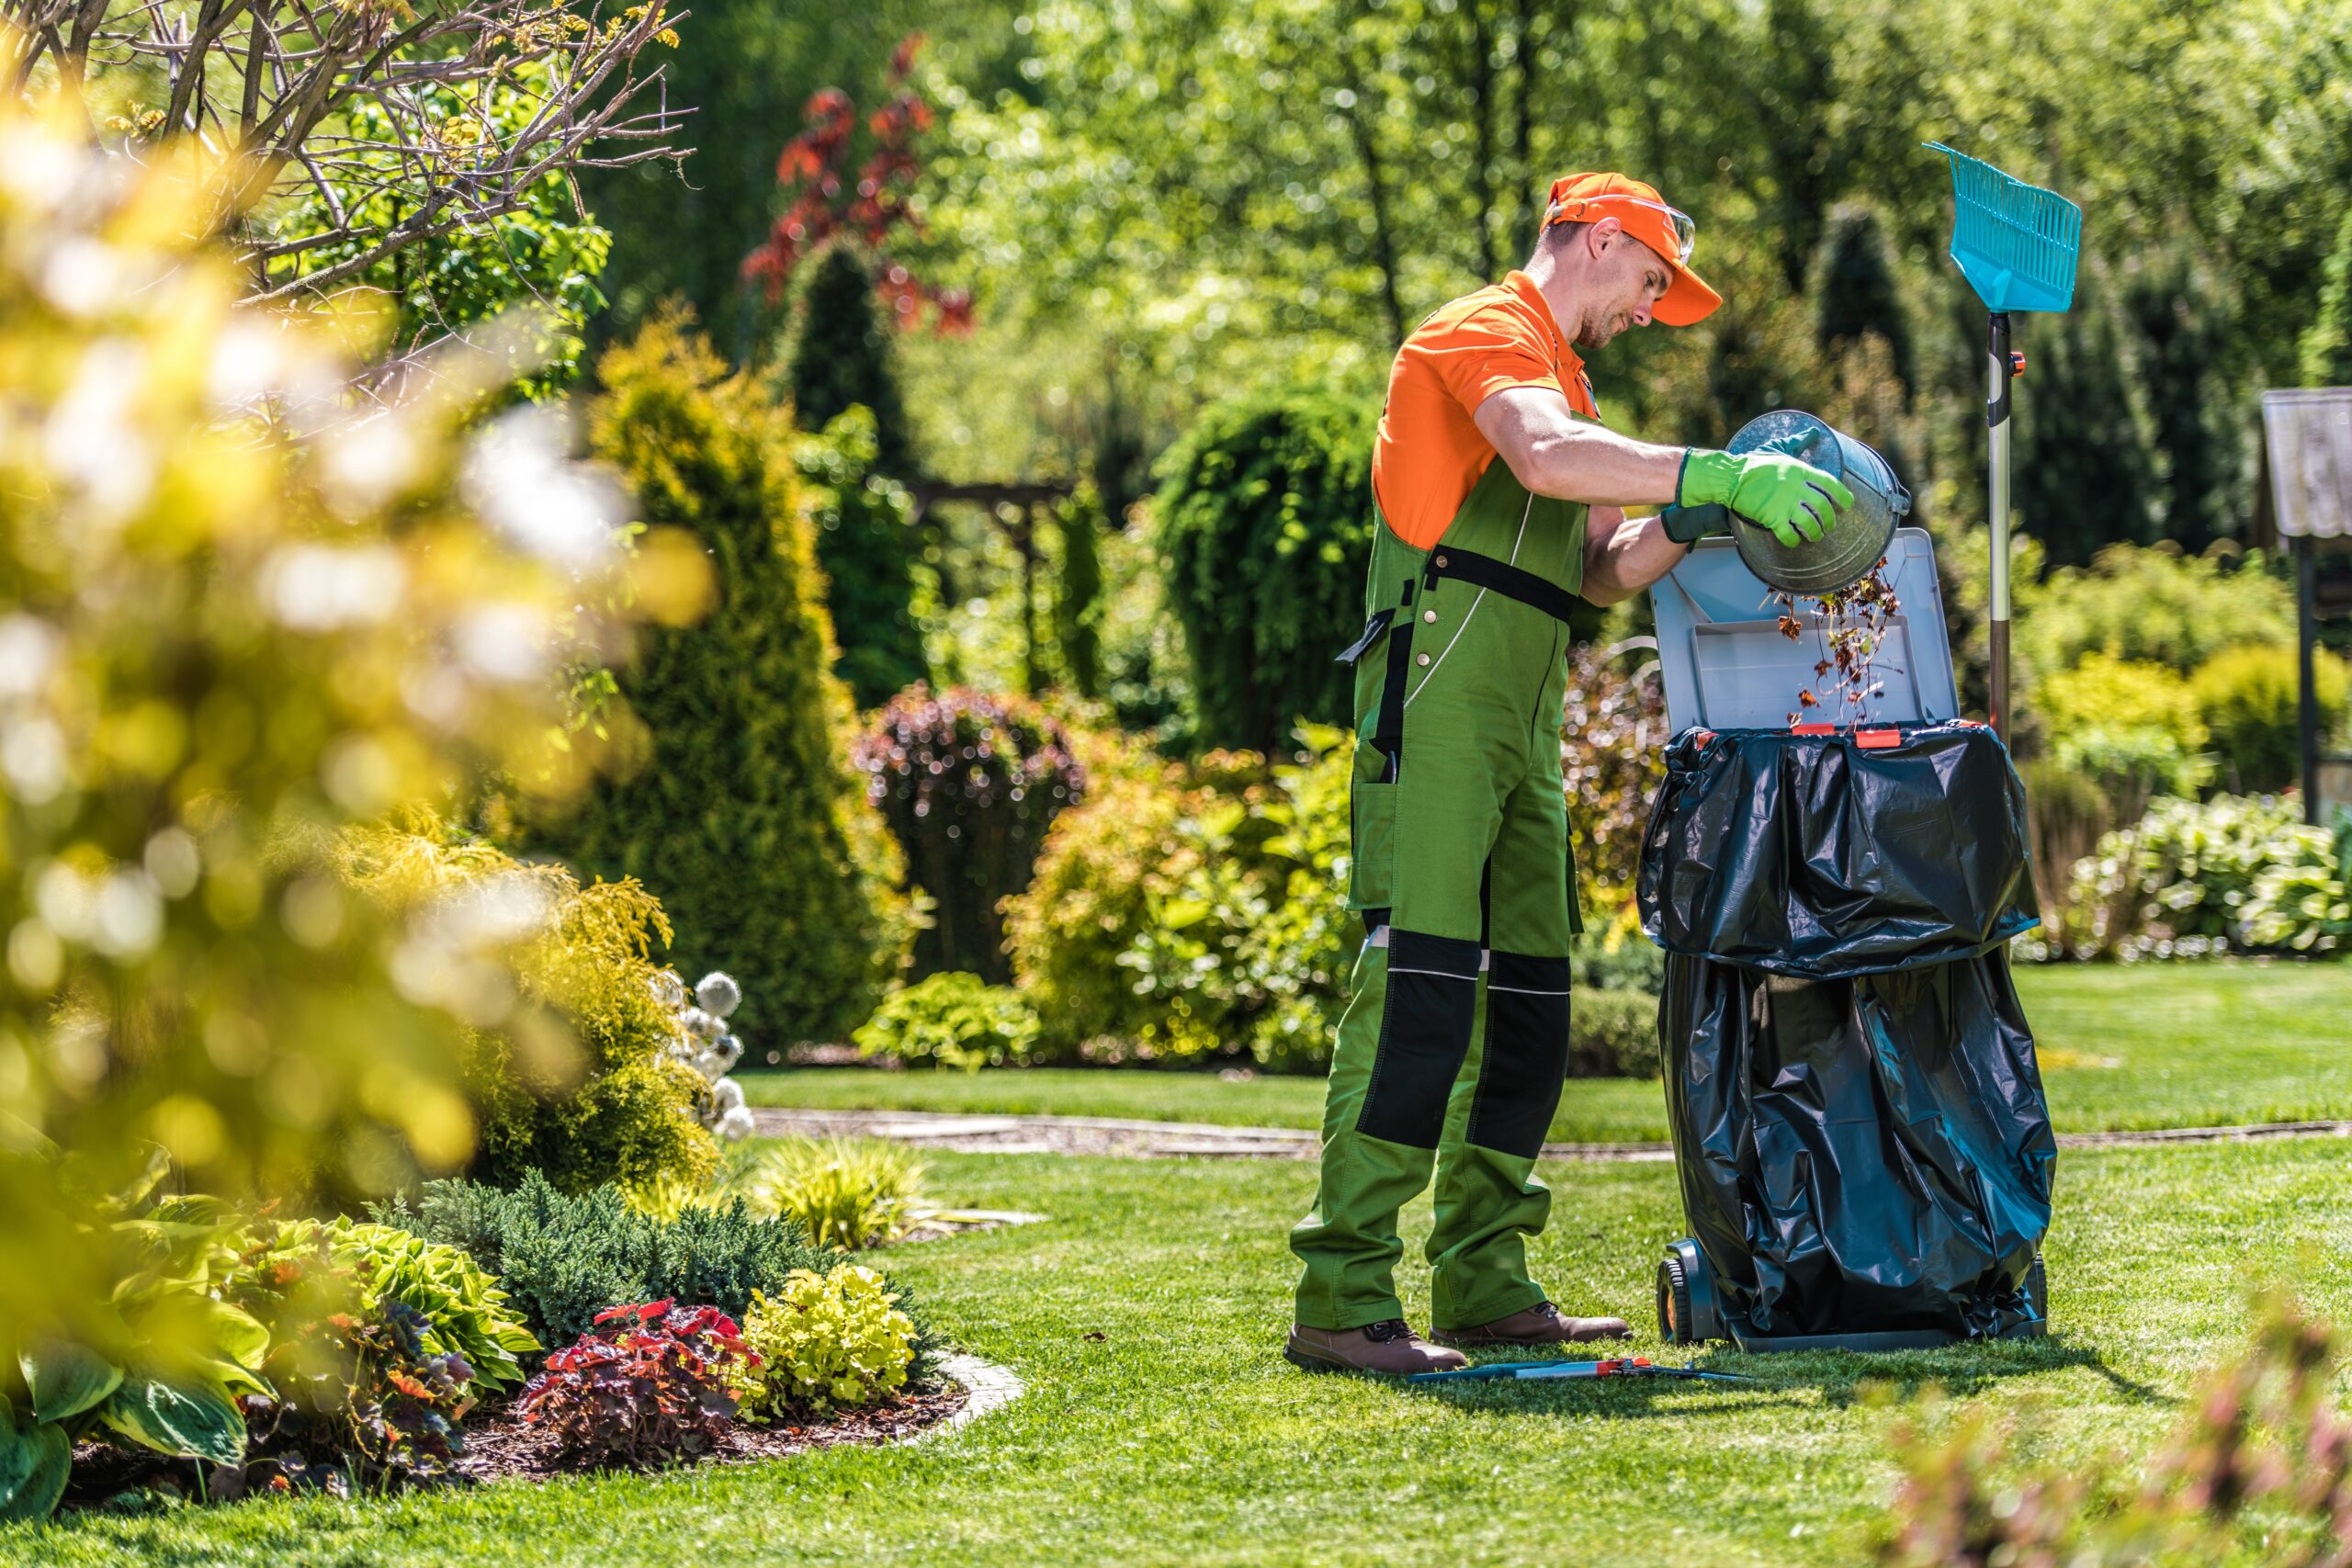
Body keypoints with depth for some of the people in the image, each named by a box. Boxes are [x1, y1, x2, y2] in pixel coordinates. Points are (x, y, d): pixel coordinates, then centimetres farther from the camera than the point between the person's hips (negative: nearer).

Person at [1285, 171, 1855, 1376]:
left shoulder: (1562, 378, 28)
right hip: (1439, 699, -10)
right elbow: (1546, 459, -24)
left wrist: (1689, 519, 4)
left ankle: (1484, 1285, 13)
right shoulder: (1488, 332, -3)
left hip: (1520, 723, 10)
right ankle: (1342, 1299, -19)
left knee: (1529, 998, 9)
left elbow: (1602, 571, 23)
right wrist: (1718, 475, -26)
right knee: (1418, 987, -16)